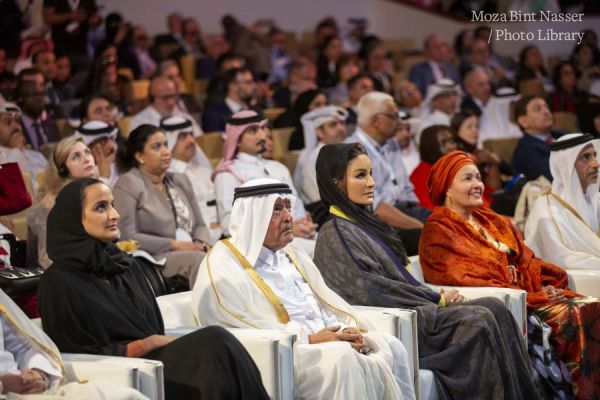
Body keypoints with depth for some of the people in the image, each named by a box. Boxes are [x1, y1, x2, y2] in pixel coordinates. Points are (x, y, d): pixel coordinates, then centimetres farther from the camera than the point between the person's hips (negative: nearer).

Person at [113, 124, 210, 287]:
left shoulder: (181, 180, 21)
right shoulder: (128, 184, 0)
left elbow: (199, 225, 23)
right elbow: (127, 236, -10)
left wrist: (200, 244, -2)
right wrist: (175, 245, -13)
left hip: (190, 252, 6)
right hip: (153, 259, -6)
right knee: (198, 260, -34)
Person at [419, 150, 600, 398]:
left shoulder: (494, 222, 25)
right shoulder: (438, 230, 1)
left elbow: (527, 262, 18)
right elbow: (463, 279, -11)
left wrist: (545, 285, -6)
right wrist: (534, 295, -16)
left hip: (532, 295, 7)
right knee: (572, 318, -27)